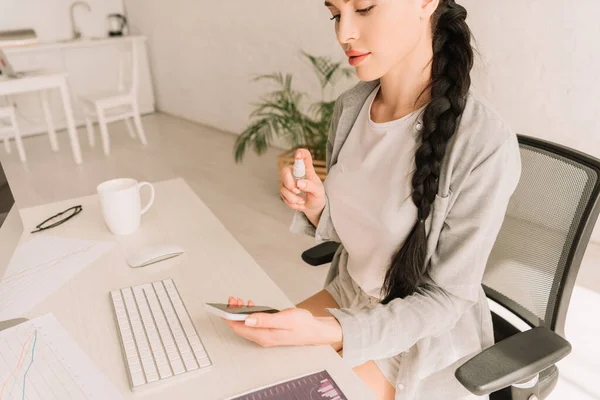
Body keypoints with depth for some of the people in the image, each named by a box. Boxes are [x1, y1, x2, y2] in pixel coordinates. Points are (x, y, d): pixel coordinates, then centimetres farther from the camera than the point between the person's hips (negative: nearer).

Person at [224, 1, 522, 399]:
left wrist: (326, 332, -31)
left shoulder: (485, 144, -28)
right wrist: (316, 207, -17)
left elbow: (445, 298, -20)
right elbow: (347, 227, 5)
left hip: (425, 339, -5)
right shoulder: (350, 106, -8)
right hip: (349, 295, 5)